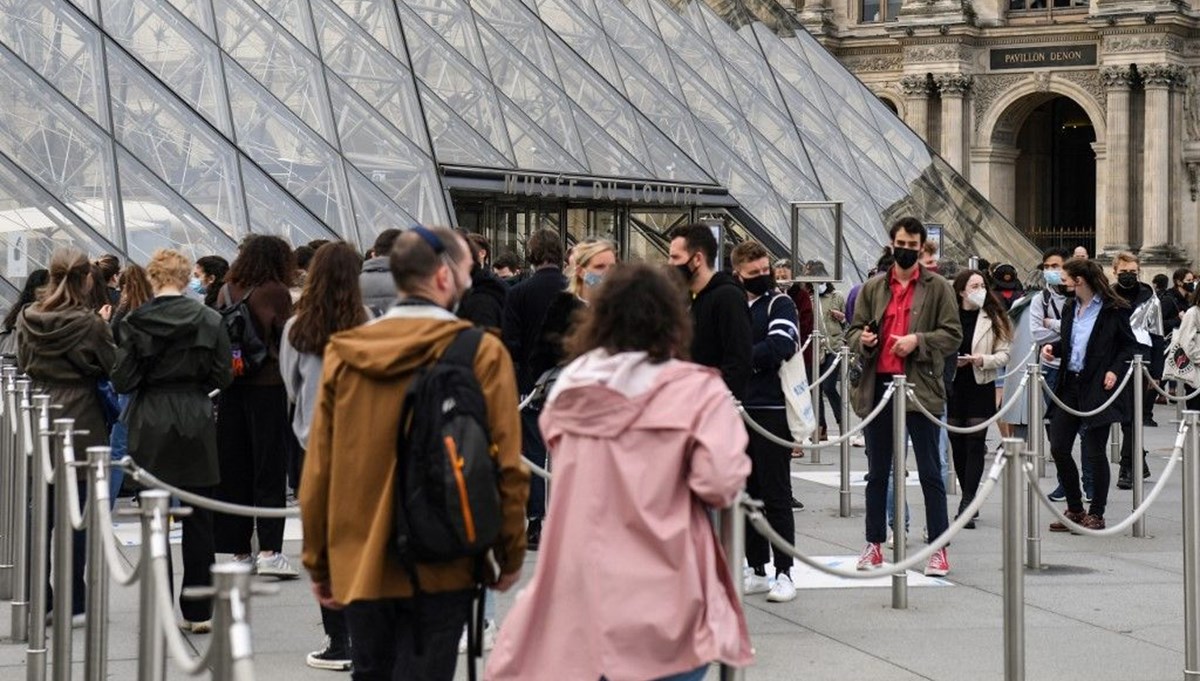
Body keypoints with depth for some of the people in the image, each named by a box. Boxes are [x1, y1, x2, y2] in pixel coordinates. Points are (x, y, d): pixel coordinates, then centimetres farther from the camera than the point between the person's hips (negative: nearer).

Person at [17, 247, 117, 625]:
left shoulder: (27, 318, 1)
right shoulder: (89, 324, -14)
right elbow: (113, 367, -5)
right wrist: (104, 328, 7)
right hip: (80, 426, -5)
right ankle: (71, 604, 4)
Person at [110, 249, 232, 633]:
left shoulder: (134, 323, -6)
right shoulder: (208, 320, -3)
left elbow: (122, 381, -6)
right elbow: (223, 377, -1)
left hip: (149, 427, -1)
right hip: (195, 424, 1)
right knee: (198, 519, 7)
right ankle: (197, 612, 8)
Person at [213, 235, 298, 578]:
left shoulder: (226, 291, 6)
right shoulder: (276, 293, -8)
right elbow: (287, 340, -6)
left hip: (231, 388, 5)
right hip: (267, 386, -5)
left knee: (234, 469, 10)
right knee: (270, 468, -1)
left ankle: (239, 551, 14)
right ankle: (269, 550, -7)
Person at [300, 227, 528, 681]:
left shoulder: (343, 353, 1)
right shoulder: (481, 353, -8)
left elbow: (318, 469, 4)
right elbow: (505, 466, -7)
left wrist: (318, 561, 13)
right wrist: (511, 555, 5)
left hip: (358, 563, 4)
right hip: (441, 568, -3)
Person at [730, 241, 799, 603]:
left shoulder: (779, 305, -1)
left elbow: (779, 346, -17)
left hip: (772, 409, -5)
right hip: (737, 409, 5)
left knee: (776, 494, -3)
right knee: (747, 493, 9)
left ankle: (784, 573, 1)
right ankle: (757, 570, 16)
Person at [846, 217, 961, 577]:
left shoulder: (937, 287, 3)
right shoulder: (873, 288, 13)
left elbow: (953, 335, -2)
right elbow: (854, 332, 15)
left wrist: (918, 341, -16)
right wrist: (863, 339, -9)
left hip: (920, 386, -3)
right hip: (878, 385, 4)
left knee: (930, 472, 0)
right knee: (877, 471, 10)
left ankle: (938, 548, 3)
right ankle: (874, 544, 19)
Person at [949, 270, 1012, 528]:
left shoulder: (993, 318, 0)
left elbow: (1004, 354, 1)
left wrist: (983, 360, -16)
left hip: (981, 388, -1)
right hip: (952, 387, 1)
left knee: (975, 446, -5)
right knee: (958, 446, 8)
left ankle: (967, 506, -7)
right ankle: (969, 501, 23)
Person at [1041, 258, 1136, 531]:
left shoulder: (1113, 309, -8)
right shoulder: (1070, 308, 11)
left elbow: (1129, 345, -1)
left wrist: (1116, 370, -14)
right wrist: (1052, 348, 1)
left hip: (1097, 387, -7)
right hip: (1069, 385, 7)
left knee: (1094, 452, -1)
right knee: (1058, 448, 5)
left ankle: (1096, 514, 11)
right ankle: (1075, 510, 19)